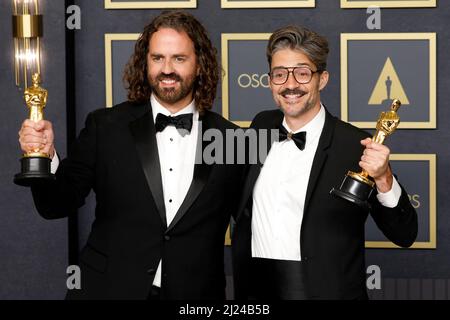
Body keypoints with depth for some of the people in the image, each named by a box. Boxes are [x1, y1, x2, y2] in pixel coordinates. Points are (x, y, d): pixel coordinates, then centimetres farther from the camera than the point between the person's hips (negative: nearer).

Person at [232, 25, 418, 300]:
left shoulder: (356, 146, -12)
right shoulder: (262, 126, 2)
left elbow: (405, 236, -12)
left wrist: (383, 179, -27)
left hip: (324, 290, -4)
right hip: (256, 287, 4)